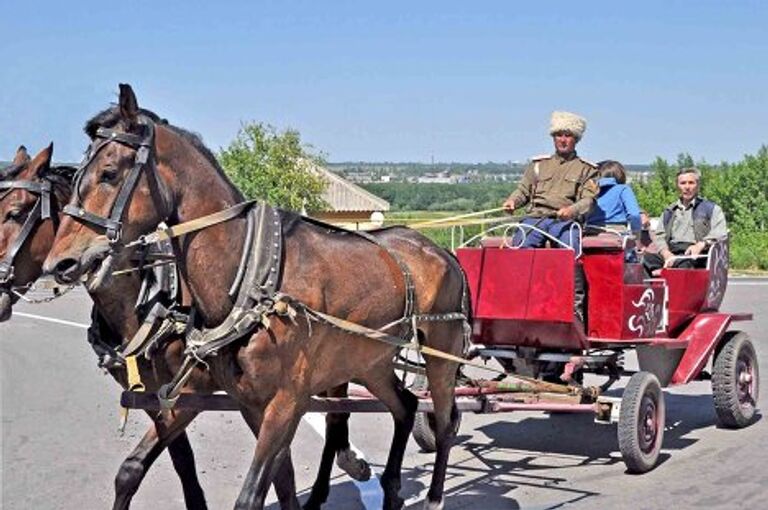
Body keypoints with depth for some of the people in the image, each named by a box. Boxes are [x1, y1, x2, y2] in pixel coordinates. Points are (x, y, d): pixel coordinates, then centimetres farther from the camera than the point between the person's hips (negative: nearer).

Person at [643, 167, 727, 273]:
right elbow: (658, 236, 18)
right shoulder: (669, 212, 30)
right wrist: (666, 253, -5)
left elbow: (720, 233, 3)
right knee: (648, 258, -33)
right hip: (671, 253, 3)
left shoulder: (711, 208, 18)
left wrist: (702, 244, -17)